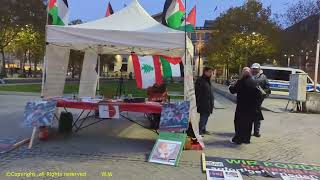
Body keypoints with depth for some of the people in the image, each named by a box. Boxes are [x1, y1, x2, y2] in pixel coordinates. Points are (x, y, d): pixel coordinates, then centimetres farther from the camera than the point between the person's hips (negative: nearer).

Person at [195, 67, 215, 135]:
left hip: (208, 103, 9)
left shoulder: (208, 80, 15)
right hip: (203, 103, -9)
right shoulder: (200, 80, -13)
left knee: (206, 116, 15)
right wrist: (198, 102, -19)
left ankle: (203, 129, 26)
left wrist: (212, 102, 19)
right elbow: (198, 92, -16)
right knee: (203, 117, -6)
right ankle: (200, 131, 4)